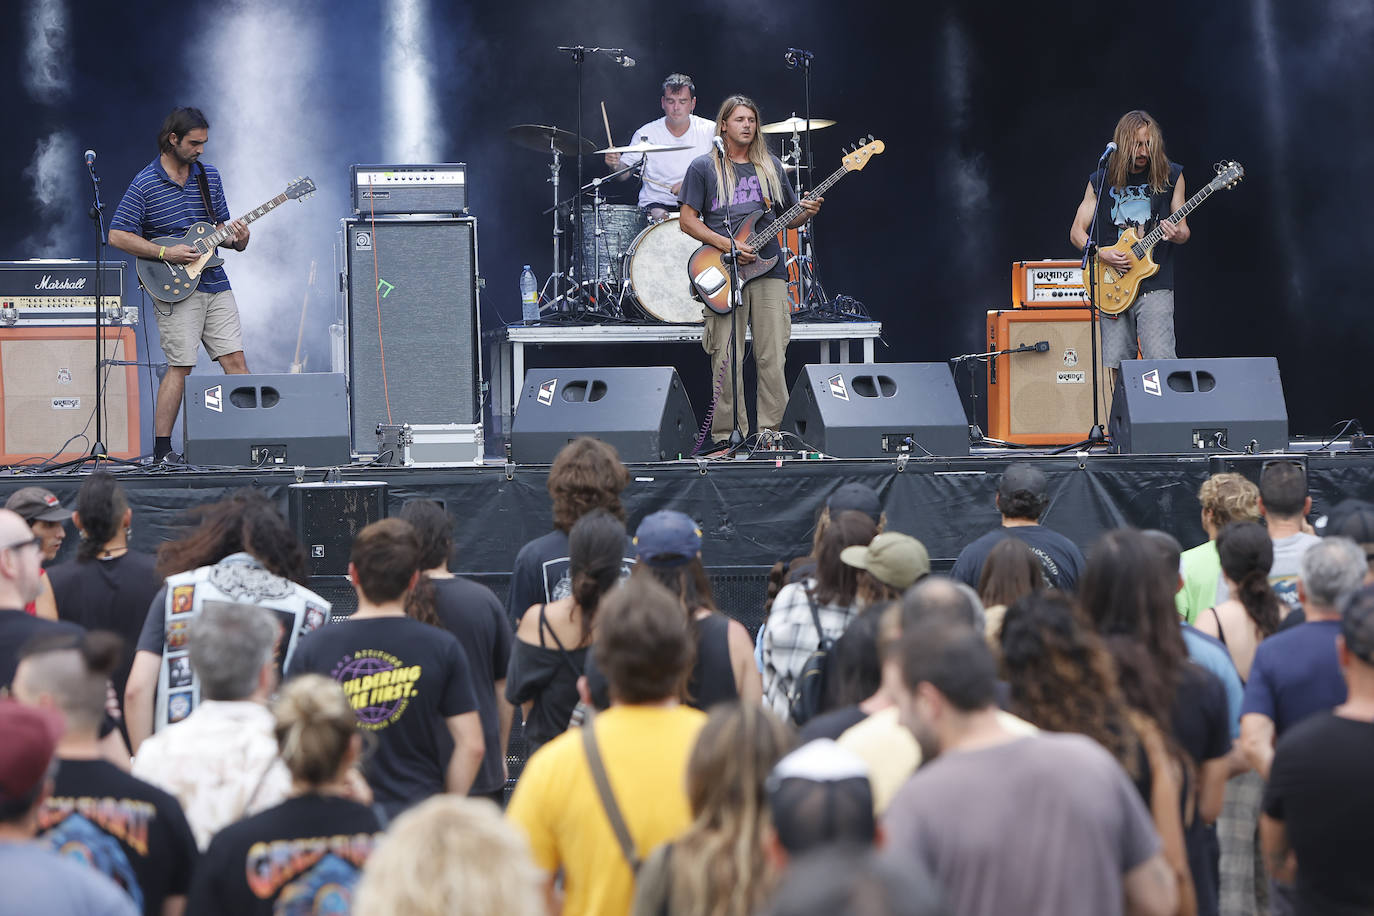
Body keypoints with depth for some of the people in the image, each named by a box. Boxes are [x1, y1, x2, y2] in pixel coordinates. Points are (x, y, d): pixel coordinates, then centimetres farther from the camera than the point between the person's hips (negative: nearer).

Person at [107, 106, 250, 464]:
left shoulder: (209, 176, 12)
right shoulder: (146, 183, -5)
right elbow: (117, 235, -8)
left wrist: (236, 239, -4)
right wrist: (165, 253, -15)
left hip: (216, 285, 5)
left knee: (235, 361, 0)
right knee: (180, 367, -7)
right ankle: (161, 448, 1)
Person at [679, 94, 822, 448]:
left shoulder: (770, 166, 16)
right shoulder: (703, 167, 5)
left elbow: (788, 218, 21)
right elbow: (688, 220, 1)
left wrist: (806, 213, -2)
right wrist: (726, 245, -11)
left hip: (768, 271, 3)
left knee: (773, 358, -2)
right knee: (727, 359, -5)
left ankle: (769, 430, 5)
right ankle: (726, 434, 1)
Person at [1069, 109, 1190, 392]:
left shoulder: (1170, 176, 5)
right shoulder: (1101, 180, 7)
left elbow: (1183, 230, 11)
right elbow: (1076, 231, 9)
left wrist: (1177, 235, -13)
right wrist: (1100, 253, -10)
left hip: (1155, 286, -2)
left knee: (1161, 363, -16)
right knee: (1116, 369, -1)